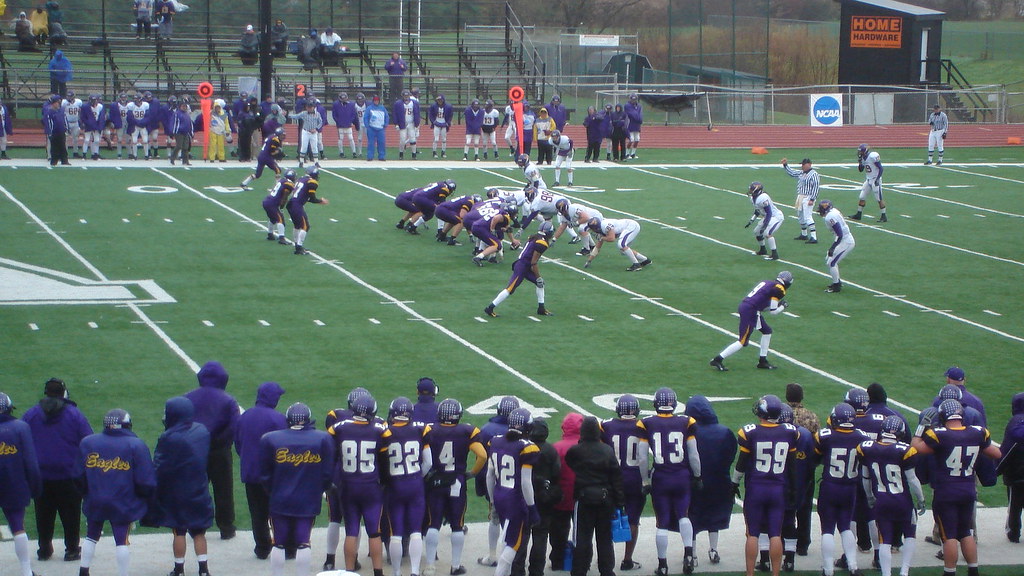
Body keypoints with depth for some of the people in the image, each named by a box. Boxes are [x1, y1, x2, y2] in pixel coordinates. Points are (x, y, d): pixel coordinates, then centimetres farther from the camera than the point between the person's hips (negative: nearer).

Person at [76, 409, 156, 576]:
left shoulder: (87, 443, 1)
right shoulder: (136, 445, -8)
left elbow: (79, 475, 5)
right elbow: (146, 480, -9)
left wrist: (86, 493, 22)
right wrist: (144, 497, 10)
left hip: (94, 503, 3)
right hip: (123, 504, -3)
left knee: (91, 537, 18)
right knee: (122, 540, 4)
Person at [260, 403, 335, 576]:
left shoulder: (270, 440, -7)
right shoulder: (323, 439, -6)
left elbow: (264, 474, 2)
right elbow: (328, 473, 0)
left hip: (280, 501, 0)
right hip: (309, 501, 0)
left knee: (279, 544, 10)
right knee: (303, 543, 7)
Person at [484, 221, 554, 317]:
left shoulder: (535, 237, 13)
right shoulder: (542, 243, -15)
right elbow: (533, 263, -16)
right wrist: (538, 277, -7)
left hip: (525, 266, 10)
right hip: (521, 267, -10)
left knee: (540, 283, 16)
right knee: (510, 289, -8)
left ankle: (541, 309, 23)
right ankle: (490, 308, -5)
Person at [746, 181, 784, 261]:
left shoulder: (763, 198, -31)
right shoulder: (753, 198, 1)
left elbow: (769, 213, -29)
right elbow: (757, 211, 18)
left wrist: (764, 226, -29)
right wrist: (751, 221, 15)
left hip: (776, 216, -10)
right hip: (768, 217, 10)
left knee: (767, 233, -25)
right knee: (756, 232, 16)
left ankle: (774, 254, -17)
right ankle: (763, 250, 35)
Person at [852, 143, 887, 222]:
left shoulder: (873, 156, -18)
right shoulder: (863, 158, 7)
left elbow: (881, 168, -16)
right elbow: (861, 170, 15)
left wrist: (877, 179, -20)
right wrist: (860, 162, -2)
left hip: (875, 180, -8)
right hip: (868, 180, 8)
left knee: (879, 199, -5)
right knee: (862, 198, 10)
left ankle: (884, 217, 2)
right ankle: (858, 214, 20)